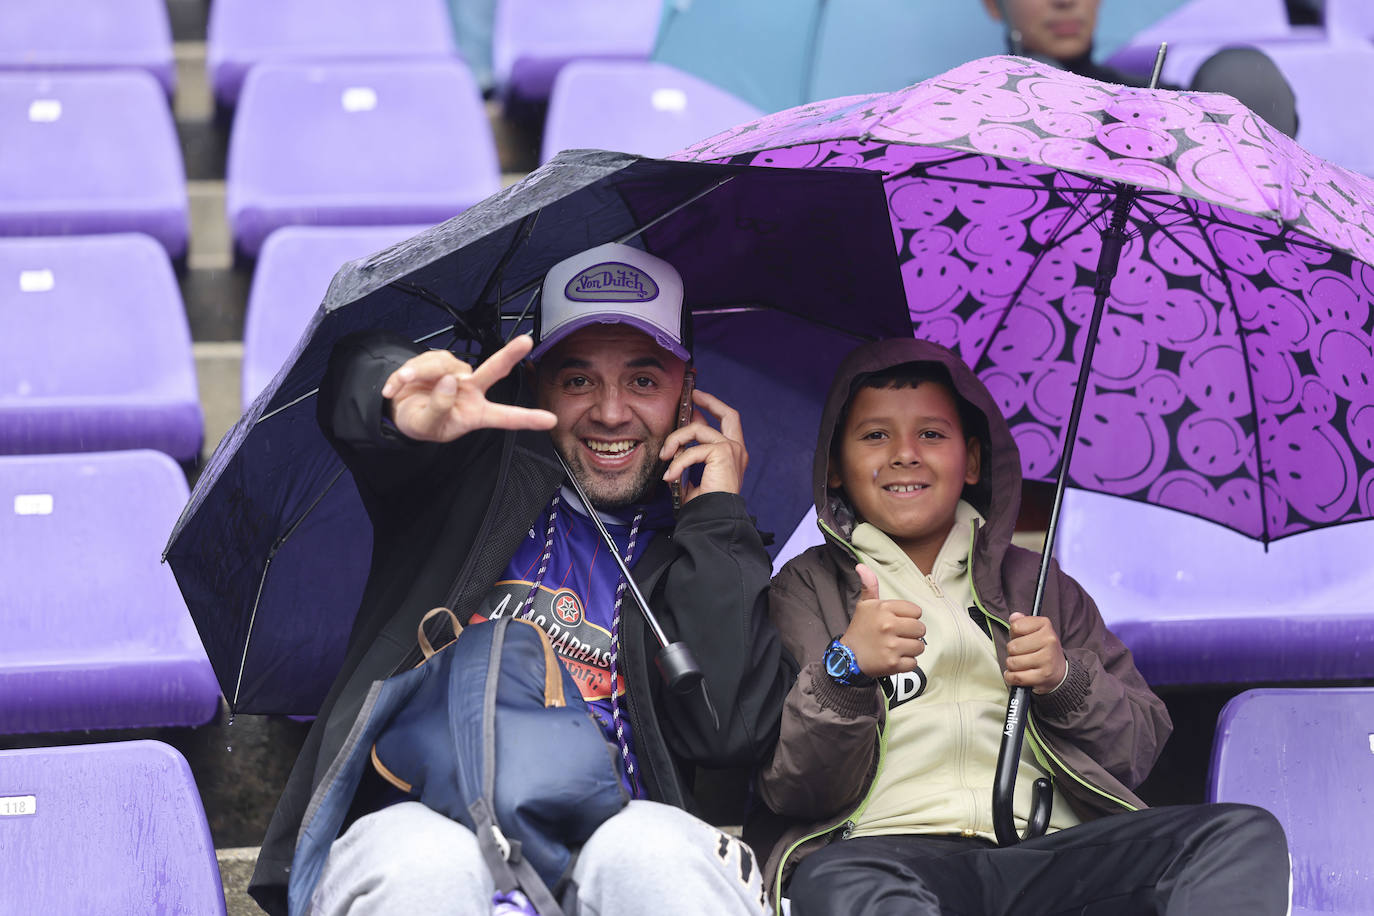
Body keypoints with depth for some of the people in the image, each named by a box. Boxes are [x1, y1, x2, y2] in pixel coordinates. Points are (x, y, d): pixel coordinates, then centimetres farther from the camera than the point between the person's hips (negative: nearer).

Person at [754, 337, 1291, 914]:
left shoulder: (1037, 585, 26)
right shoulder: (806, 589, 17)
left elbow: (1138, 749, 21)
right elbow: (789, 789, 5)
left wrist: (1066, 681, 1)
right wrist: (845, 671, -12)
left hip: (1048, 852, 4)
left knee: (1246, 835, -23)